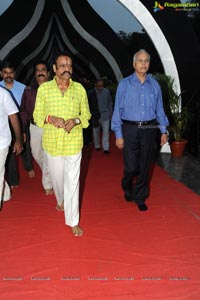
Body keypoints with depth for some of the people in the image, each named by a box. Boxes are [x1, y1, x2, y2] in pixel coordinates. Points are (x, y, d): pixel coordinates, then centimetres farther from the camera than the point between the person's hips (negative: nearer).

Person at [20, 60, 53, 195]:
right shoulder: (29, 90, 2)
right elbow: (24, 112, 5)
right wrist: (23, 131, 4)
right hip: (34, 127, 4)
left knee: (48, 157, 0)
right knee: (36, 154, 16)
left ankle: (48, 184, 18)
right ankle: (48, 174, 45)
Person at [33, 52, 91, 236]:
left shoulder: (79, 88, 1)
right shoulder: (44, 88, 0)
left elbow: (86, 114, 7)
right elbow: (37, 115, 3)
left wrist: (76, 120, -14)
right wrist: (50, 118, -18)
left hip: (73, 141, -1)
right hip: (51, 141, 1)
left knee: (72, 180, -1)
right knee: (56, 175, 18)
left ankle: (73, 221, 10)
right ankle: (61, 200, 50)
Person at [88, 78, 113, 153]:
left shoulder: (106, 91, -3)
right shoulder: (91, 92, -8)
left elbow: (110, 102, 7)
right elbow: (89, 105, -2)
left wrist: (110, 113, 6)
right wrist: (92, 115, -1)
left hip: (105, 115, 0)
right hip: (95, 115, 0)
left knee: (106, 131, -4)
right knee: (96, 131, 14)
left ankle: (106, 148, 0)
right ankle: (97, 146, 31)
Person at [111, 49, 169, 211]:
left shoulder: (154, 84, 7)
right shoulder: (124, 84, -1)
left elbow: (159, 109, 10)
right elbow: (118, 110, -2)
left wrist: (164, 131, 6)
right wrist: (118, 134, -6)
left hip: (149, 129, 3)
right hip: (130, 129, -2)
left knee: (145, 167, 9)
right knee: (131, 167, -3)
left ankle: (140, 198, 26)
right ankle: (127, 188, 31)